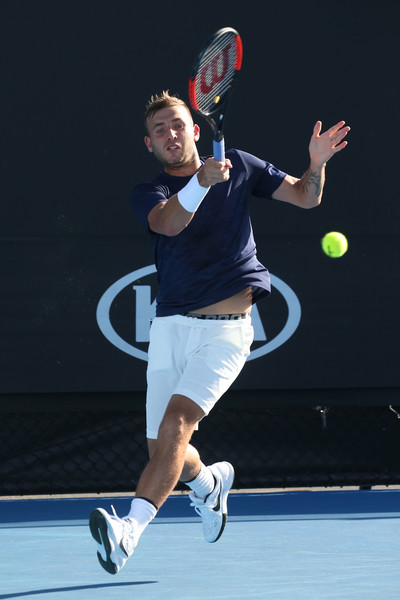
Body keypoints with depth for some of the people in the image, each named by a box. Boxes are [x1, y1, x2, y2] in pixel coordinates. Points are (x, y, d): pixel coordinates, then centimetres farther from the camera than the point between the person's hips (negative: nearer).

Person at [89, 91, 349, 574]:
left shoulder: (239, 166, 9)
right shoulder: (147, 193, 5)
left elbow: (305, 197, 16)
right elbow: (169, 223, -19)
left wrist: (317, 164, -7)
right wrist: (202, 181, -38)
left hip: (225, 330, -2)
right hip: (170, 328, 3)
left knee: (176, 422, -23)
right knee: (162, 449, 4)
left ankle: (130, 530, -33)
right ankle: (209, 482, 38)